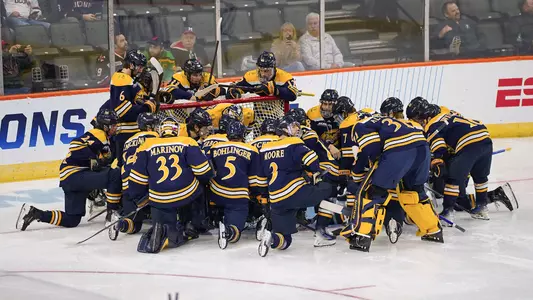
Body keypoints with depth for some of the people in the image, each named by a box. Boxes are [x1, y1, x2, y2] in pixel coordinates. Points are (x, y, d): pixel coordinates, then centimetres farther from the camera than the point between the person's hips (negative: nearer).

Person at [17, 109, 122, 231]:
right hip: (74, 175, -10)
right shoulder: (99, 134, -9)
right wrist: (94, 160, -25)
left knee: (71, 220, 11)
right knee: (116, 175, -22)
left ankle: (34, 213, 10)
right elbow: (76, 145, -25)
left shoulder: (104, 138, 23)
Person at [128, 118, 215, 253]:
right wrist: (205, 182, 22)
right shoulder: (187, 143, 4)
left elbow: (137, 180, 7)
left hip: (159, 201, 1)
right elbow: (204, 173, 0)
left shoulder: (147, 146, 8)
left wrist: (141, 201, 21)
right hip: (189, 195, -1)